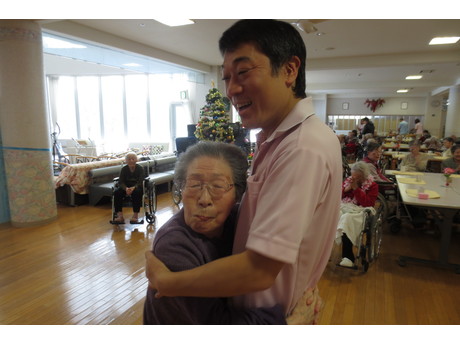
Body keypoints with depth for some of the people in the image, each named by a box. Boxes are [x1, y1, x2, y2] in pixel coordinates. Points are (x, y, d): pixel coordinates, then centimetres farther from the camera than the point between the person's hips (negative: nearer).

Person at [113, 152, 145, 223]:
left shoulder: (140, 169, -6)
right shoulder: (124, 169, 1)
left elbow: (141, 182, -16)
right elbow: (121, 182, -6)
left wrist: (133, 188, -36)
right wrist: (126, 188, -30)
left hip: (137, 187, -3)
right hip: (126, 187, 3)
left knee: (136, 192, -37)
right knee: (116, 192, -26)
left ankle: (135, 215, -30)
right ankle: (120, 215, -26)